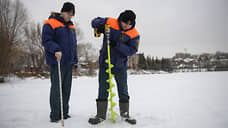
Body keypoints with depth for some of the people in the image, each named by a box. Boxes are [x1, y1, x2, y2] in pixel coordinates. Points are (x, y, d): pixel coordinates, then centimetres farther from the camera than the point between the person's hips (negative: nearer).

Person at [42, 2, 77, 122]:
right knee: (56, 88, -6)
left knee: (66, 88, 10)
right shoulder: (50, 23, -4)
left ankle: (64, 113, 20)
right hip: (57, 62, -7)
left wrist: (74, 59, 20)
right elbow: (46, 40, -12)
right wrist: (55, 49, -28)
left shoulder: (71, 26, 20)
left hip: (69, 63, 7)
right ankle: (55, 115, 3)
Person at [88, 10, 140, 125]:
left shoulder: (134, 34, -9)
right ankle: (101, 115, 15)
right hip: (104, 63, 0)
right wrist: (99, 26, -18)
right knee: (103, 90, 4)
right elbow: (95, 21, 5)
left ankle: (125, 114, 22)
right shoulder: (110, 22, -8)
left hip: (120, 65, 0)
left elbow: (131, 50, -15)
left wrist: (117, 45, -28)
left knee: (123, 90, 7)